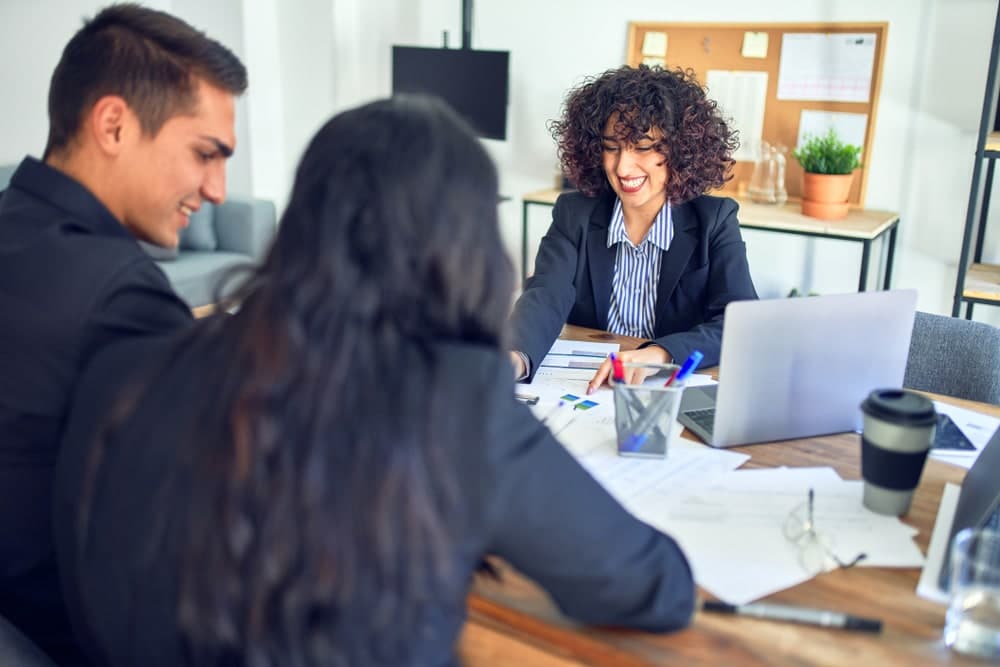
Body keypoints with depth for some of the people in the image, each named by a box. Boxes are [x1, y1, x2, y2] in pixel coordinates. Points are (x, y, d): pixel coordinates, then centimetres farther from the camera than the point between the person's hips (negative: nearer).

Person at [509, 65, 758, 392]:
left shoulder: (714, 221, -2)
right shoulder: (574, 214, 2)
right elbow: (546, 297, -14)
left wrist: (661, 354, -33)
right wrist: (513, 359, -36)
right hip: (585, 389, 2)